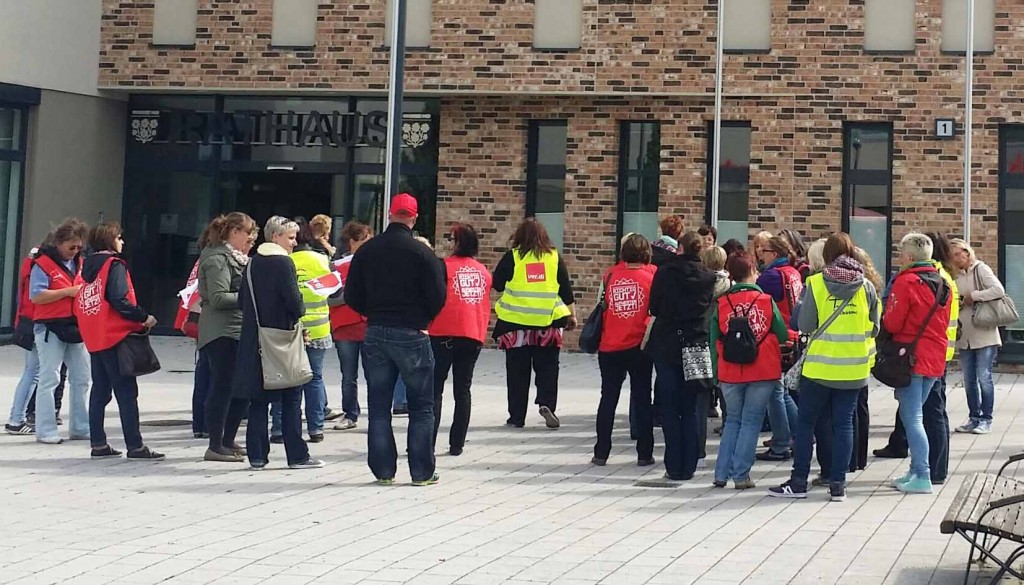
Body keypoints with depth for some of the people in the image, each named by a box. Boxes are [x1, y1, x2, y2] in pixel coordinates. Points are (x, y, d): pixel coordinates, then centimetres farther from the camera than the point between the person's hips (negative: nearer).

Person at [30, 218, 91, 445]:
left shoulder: (80, 263, 15)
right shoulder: (43, 263, -7)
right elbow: (36, 296, -16)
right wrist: (68, 292, -18)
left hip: (76, 327, 7)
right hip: (51, 328, -7)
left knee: (82, 379, 9)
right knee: (49, 379, -4)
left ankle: (80, 428, 18)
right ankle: (45, 431, 0)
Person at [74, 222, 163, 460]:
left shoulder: (87, 267, 13)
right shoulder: (114, 265, -10)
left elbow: (79, 303, 13)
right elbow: (120, 300, -20)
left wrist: (88, 328, 17)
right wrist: (144, 318, -11)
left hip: (93, 338, 8)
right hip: (115, 336, -8)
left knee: (100, 391, 12)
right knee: (126, 392, -5)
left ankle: (98, 444, 12)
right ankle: (135, 446, -5)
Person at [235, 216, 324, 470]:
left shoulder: (252, 263, 9)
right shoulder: (284, 263, -11)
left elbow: (242, 301, 12)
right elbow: (294, 302, -18)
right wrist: (300, 311, 2)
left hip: (254, 340, 6)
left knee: (258, 400, 8)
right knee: (291, 399, 2)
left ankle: (257, 456, 8)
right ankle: (297, 455, 5)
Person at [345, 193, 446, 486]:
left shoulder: (367, 250, 2)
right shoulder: (421, 252, -10)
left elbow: (352, 297, 4)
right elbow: (437, 297, -10)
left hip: (375, 334, 3)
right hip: (411, 335, -3)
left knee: (379, 406, 10)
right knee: (421, 407, 6)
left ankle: (383, 470, 10)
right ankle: (422, 472, 5)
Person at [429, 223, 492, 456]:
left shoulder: (445, 266, -7)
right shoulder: (483, 271, 9)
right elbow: (486, 305, 14)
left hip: (444, 334, -4)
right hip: (474, 335, 5)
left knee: (434, 390, 0)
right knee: (463, 390, 9)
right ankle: (457, 444, 8)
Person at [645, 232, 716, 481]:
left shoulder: (665, 273, -6)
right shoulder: (708, 277, -1)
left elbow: (653, 308, 2)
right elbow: (711, 311, 6)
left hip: (666, 346, -2)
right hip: (696, 348, 2)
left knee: (670, 407, 4)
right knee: (690, 408, 9)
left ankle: (674, 467, 2)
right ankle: (688, 467, 8)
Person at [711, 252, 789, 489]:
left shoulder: (721, 304, -1)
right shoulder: (766, 301, -4)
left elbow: (714, 343, 3)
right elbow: (782, 336, 0)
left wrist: (716, 372, 11)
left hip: (730, 374, 2)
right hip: (763, 372, -2)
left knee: (732, 420, 16)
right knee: (751, 421, 6)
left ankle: (722, 473, 11)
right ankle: (741, 475, 2)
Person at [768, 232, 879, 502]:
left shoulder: (816, 283, -9)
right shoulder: (865, 287, -2)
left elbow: (805, 325, -9)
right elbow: (874, 328, 5)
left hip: (820, 366, -2)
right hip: (853, 368, 2)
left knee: (806, 422, 8)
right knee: (843, 423, 8)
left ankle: (798, 481, 9)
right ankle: (837, 484, 7)